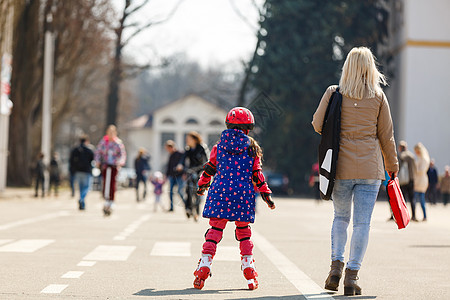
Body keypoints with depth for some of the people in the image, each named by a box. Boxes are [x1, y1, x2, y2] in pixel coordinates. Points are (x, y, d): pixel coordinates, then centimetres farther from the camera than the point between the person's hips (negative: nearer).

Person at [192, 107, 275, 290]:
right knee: (244, 231, 13)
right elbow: (256, 174, 2)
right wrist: (266, 194, 8)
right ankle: (248, 267, 10)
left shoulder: (220, 144, 7)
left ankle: (204, 265, -9)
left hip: (220, 192, 1)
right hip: (243, 193, -1)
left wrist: (202, 185, 28)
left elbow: (210, 167, 13)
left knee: (215, 229, 3)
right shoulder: (252, 147, 3)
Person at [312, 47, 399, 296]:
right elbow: (386, 135, 4)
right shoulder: (378, 96, 1)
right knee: (363, 222, 2)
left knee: (341, 217, 18)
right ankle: (352, 274, -2)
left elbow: (317, 124, 1)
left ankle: (336, 265, 5)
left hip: (341, 167, 1)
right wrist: (392, 166, 14)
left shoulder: (334, 93, 0)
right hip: (370, 168, -1)